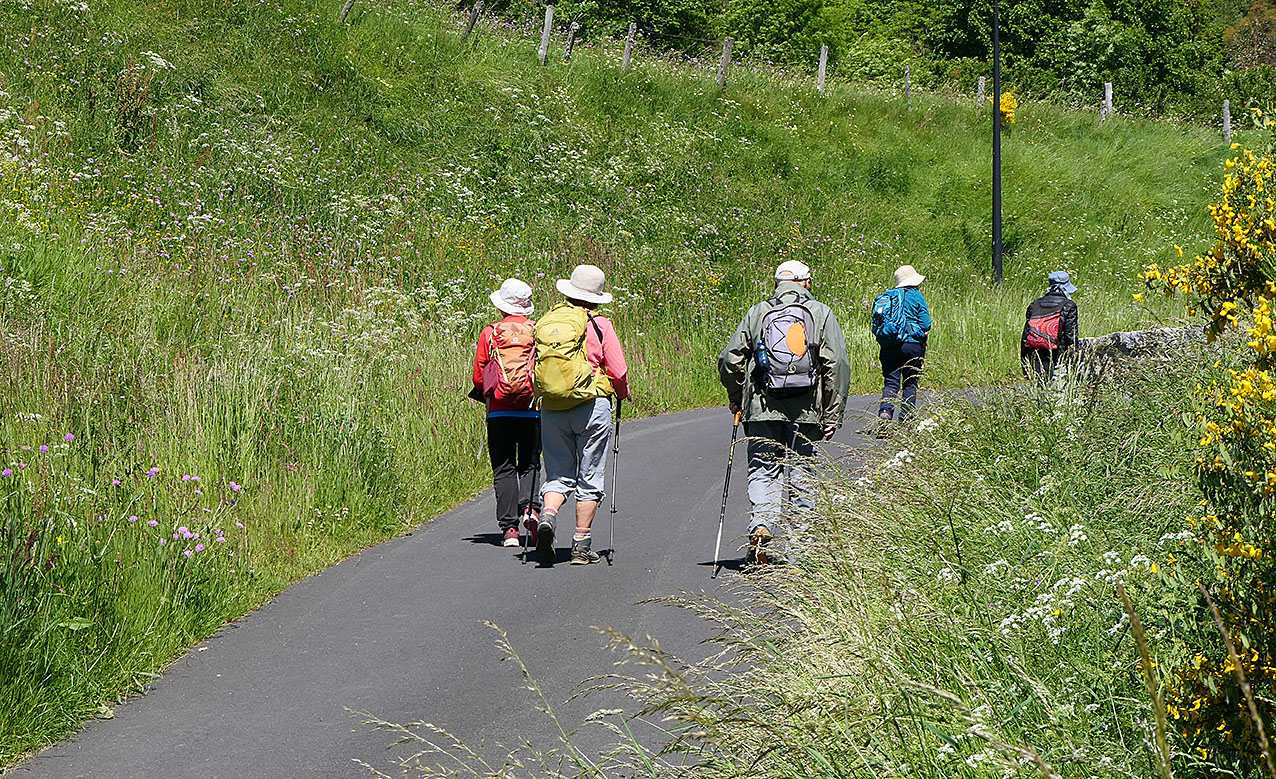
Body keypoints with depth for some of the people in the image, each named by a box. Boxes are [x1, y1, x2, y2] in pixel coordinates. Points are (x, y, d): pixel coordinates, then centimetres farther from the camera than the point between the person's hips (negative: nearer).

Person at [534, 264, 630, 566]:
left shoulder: (545, 323, 5)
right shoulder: (598, 326, -6)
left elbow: (535, 369, 10)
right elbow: (618, 371, -4)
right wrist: (623, 394, 16)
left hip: (552, 410, 3)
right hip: (592, 406, -3)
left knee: (558, 474, 10)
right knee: (590, 478, 5)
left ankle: (548, 516, -18)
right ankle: (581, 545, 5)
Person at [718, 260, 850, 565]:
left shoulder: (757, 313, 7)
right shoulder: (821, 314, 5)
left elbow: (729, 359, 5)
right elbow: (838, 366, -3)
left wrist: (736, 399, 21)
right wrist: (833, 415, 0)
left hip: (762, 410, 0)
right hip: (806, 412, 0)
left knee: (763, 471, 6)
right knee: (802, 473, 9)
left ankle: (761, 524, -19)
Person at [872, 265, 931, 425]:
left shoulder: (886, 296, 14)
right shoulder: (916, 296, 0)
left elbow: (876, 326, 13)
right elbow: (925, 324, -3)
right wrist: (923, 348, 9)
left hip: (887, 347, 3)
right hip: (911, 344, -3)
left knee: (891, 382, 2)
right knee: (910, 384, 7)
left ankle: (885, 410, -21)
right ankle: (905, 417, 3)